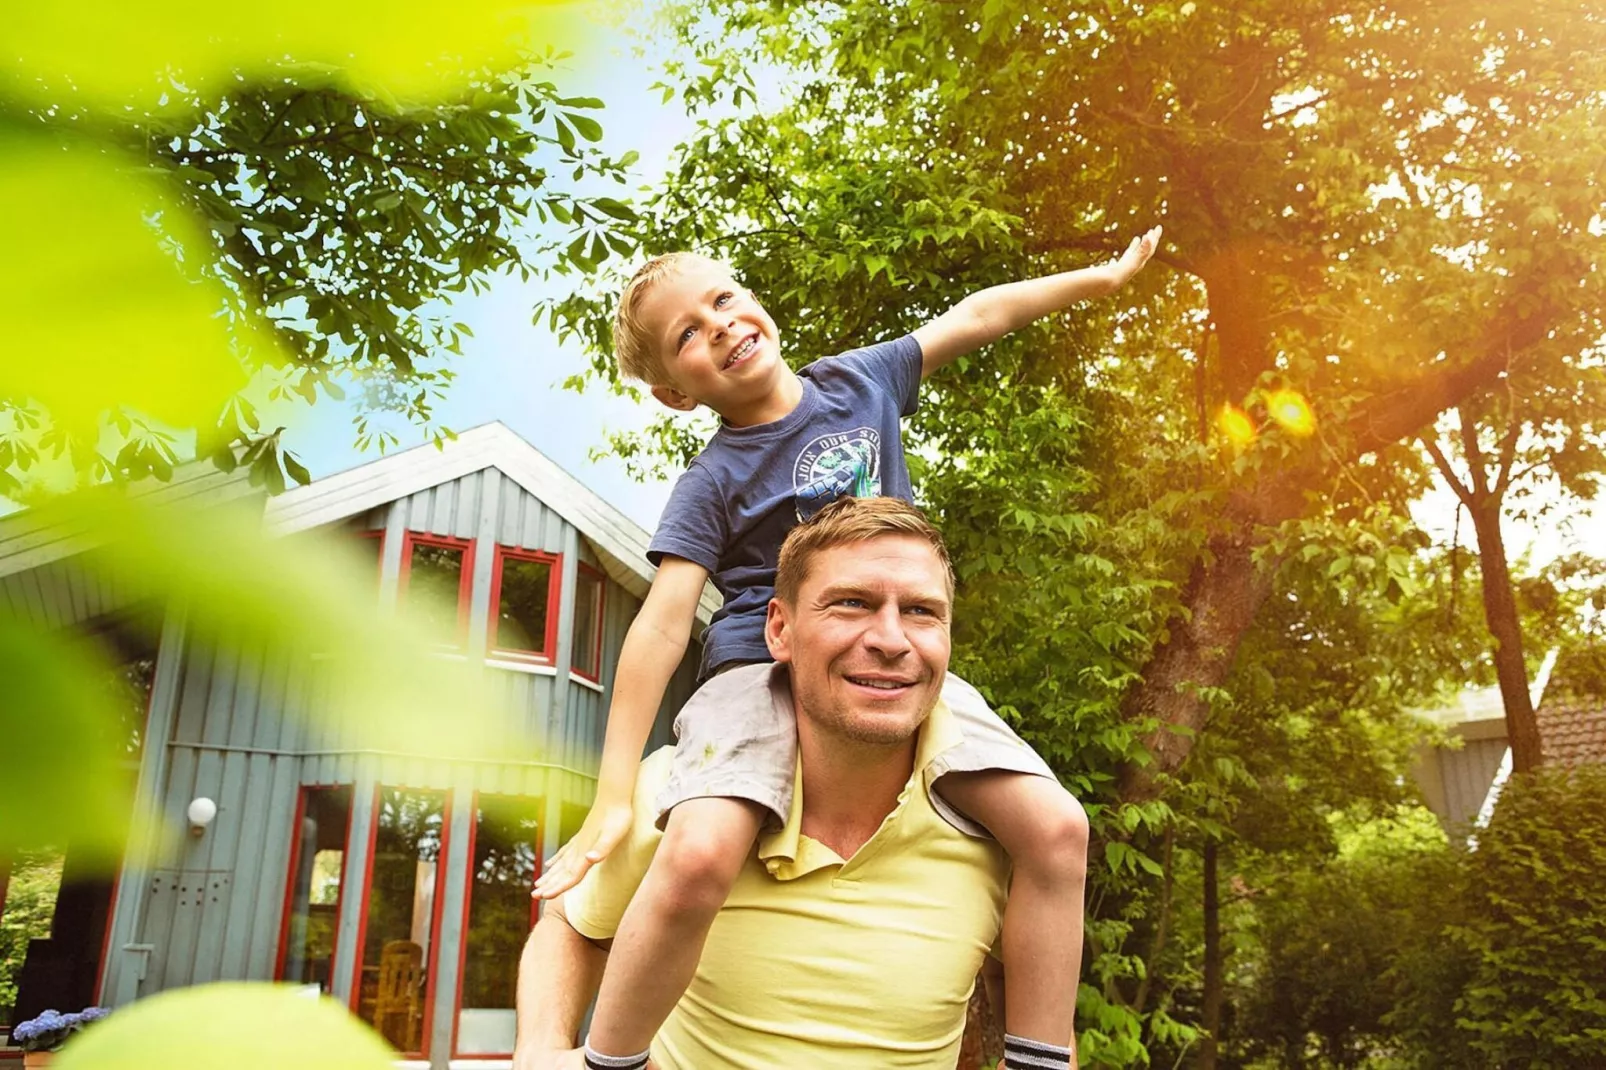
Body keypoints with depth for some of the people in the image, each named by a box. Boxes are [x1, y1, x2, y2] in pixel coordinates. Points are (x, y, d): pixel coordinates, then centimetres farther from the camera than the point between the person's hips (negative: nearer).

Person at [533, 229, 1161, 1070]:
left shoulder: (859, 380, 6)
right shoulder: (712, 484, -6)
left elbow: (975, 316, 17)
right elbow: (661, 627, -13)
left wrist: (1106, 276, 21)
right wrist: (612, 801, -17)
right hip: (761, 676, -4)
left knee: (1054, 825, -12)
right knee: (698, 859, -31)